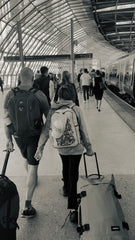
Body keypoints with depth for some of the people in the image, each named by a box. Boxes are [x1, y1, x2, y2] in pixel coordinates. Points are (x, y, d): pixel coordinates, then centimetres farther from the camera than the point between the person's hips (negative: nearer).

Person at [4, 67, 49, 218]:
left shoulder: (10, 95, -7)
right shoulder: (39, 95, -14)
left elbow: (7, 120, -4)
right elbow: (49, 116, -6)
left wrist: (9, 139, 6)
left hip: (18, 136, 3)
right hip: (35, 136, -3)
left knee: (27, 159, 29)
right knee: (33, 167, 3)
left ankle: (32, 180, 59)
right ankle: (27, 207, 4)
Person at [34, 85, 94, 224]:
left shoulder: (52, 111, -8)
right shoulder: (76, 109, -13)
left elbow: (45, 131, -7)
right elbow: (83, 131, -9)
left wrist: (39, 149, -1)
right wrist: (89, 148, 1)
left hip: (61, 147, 3)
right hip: (76, 148, -3)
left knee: (65, 167, 28)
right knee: (73, 175, 3)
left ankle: (66, 189, 53)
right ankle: (73, 209, 3)